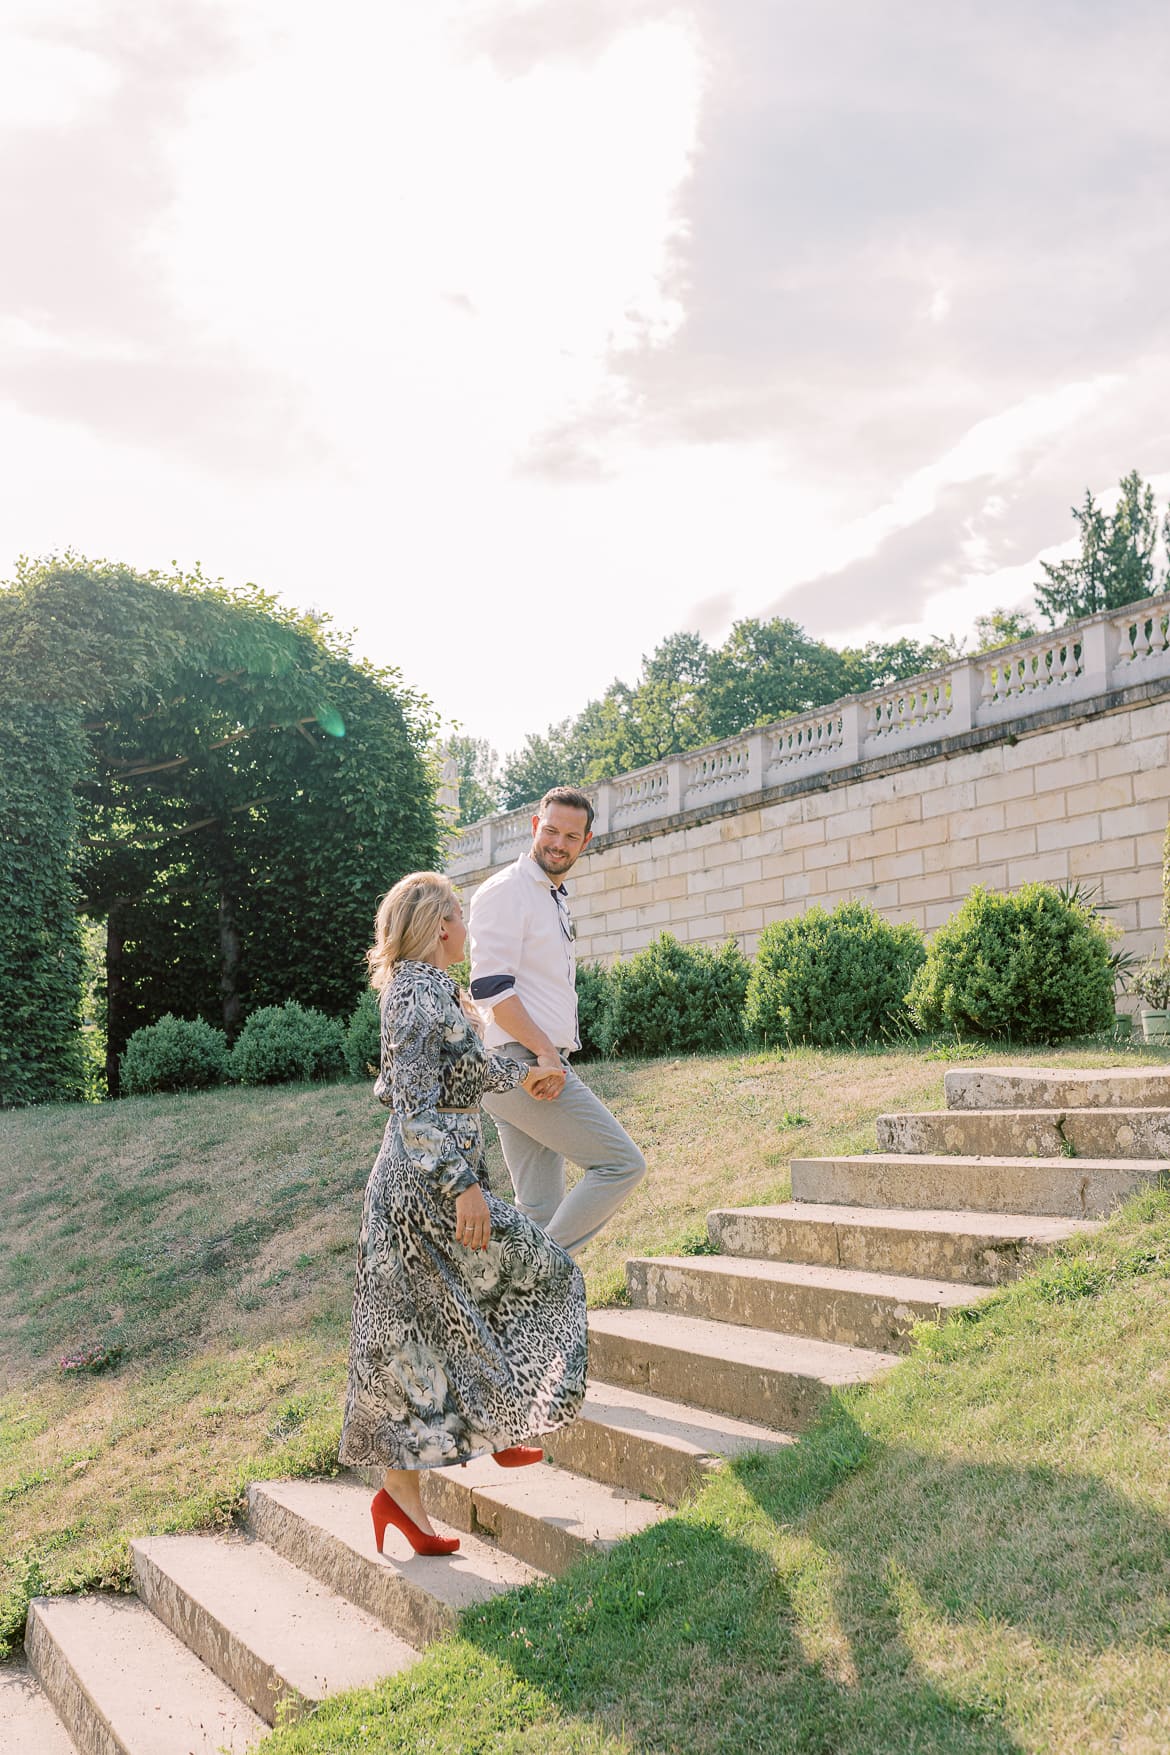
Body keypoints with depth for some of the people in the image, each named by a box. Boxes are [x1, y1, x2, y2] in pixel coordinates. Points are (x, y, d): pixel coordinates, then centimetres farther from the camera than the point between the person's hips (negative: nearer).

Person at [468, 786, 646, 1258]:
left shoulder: (555, 899, 22)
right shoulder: (506, 891, -9)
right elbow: (492, 987, -18)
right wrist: (546, 1052, -20)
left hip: (541, 1066, 9)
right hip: (522, 1064, -9)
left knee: (539, 1212, 8)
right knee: (622, 1163, -10)